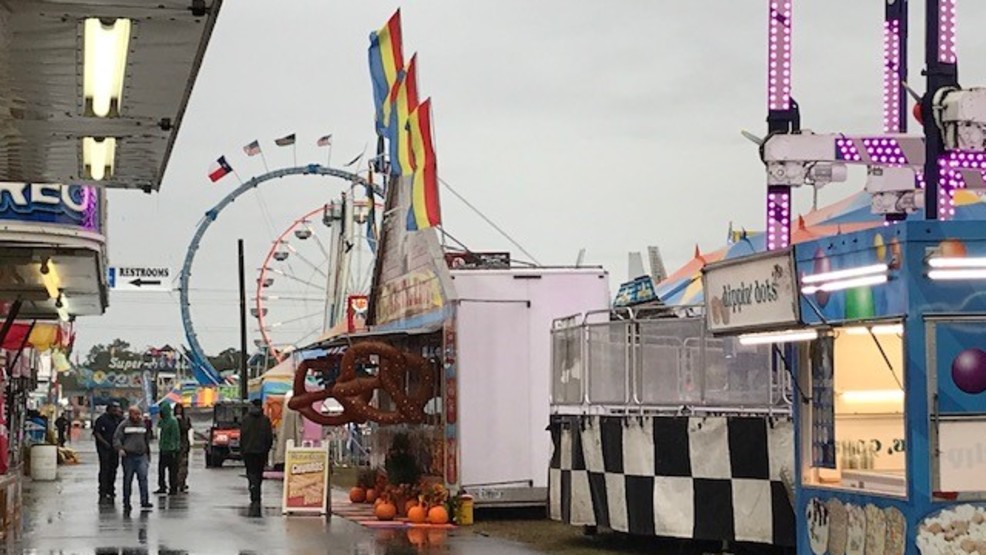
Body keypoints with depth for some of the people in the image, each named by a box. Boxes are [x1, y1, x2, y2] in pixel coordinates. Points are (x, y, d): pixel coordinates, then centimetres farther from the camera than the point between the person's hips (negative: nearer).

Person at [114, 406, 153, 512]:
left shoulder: (143, 424, 14)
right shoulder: (124, 425, 1)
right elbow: (116, 438, -3)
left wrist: (147, 451, 25)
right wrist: (120, 449, -19)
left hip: (141, 456, 3)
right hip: (128, 456, -3)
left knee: (143, 477, -11)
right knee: (127, 480, 4)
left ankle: (144, 502, -13)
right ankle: (126, 503, 13)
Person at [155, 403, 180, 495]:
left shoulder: (173, 421, -13)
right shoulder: (162, 421, 12)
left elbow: (175, 436, -15)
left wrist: (174, 448, -18)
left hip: (170, 450, -8)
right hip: (162, 449, 8)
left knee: (172, 470, -1)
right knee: (161, 469, 10)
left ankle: (173, 489, 4)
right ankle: (162, 487, 18)